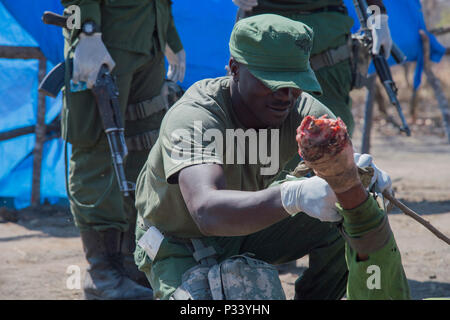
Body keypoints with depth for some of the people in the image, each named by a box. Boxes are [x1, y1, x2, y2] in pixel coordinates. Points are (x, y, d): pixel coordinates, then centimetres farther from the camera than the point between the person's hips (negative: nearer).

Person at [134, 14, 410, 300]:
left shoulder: (304, 112, -18)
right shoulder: (193, 118, -36)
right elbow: (207, 212, -52)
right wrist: (292, 196, -69)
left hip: (246, 228, 5)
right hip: (179, 248, -5)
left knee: (360, 215, -13)